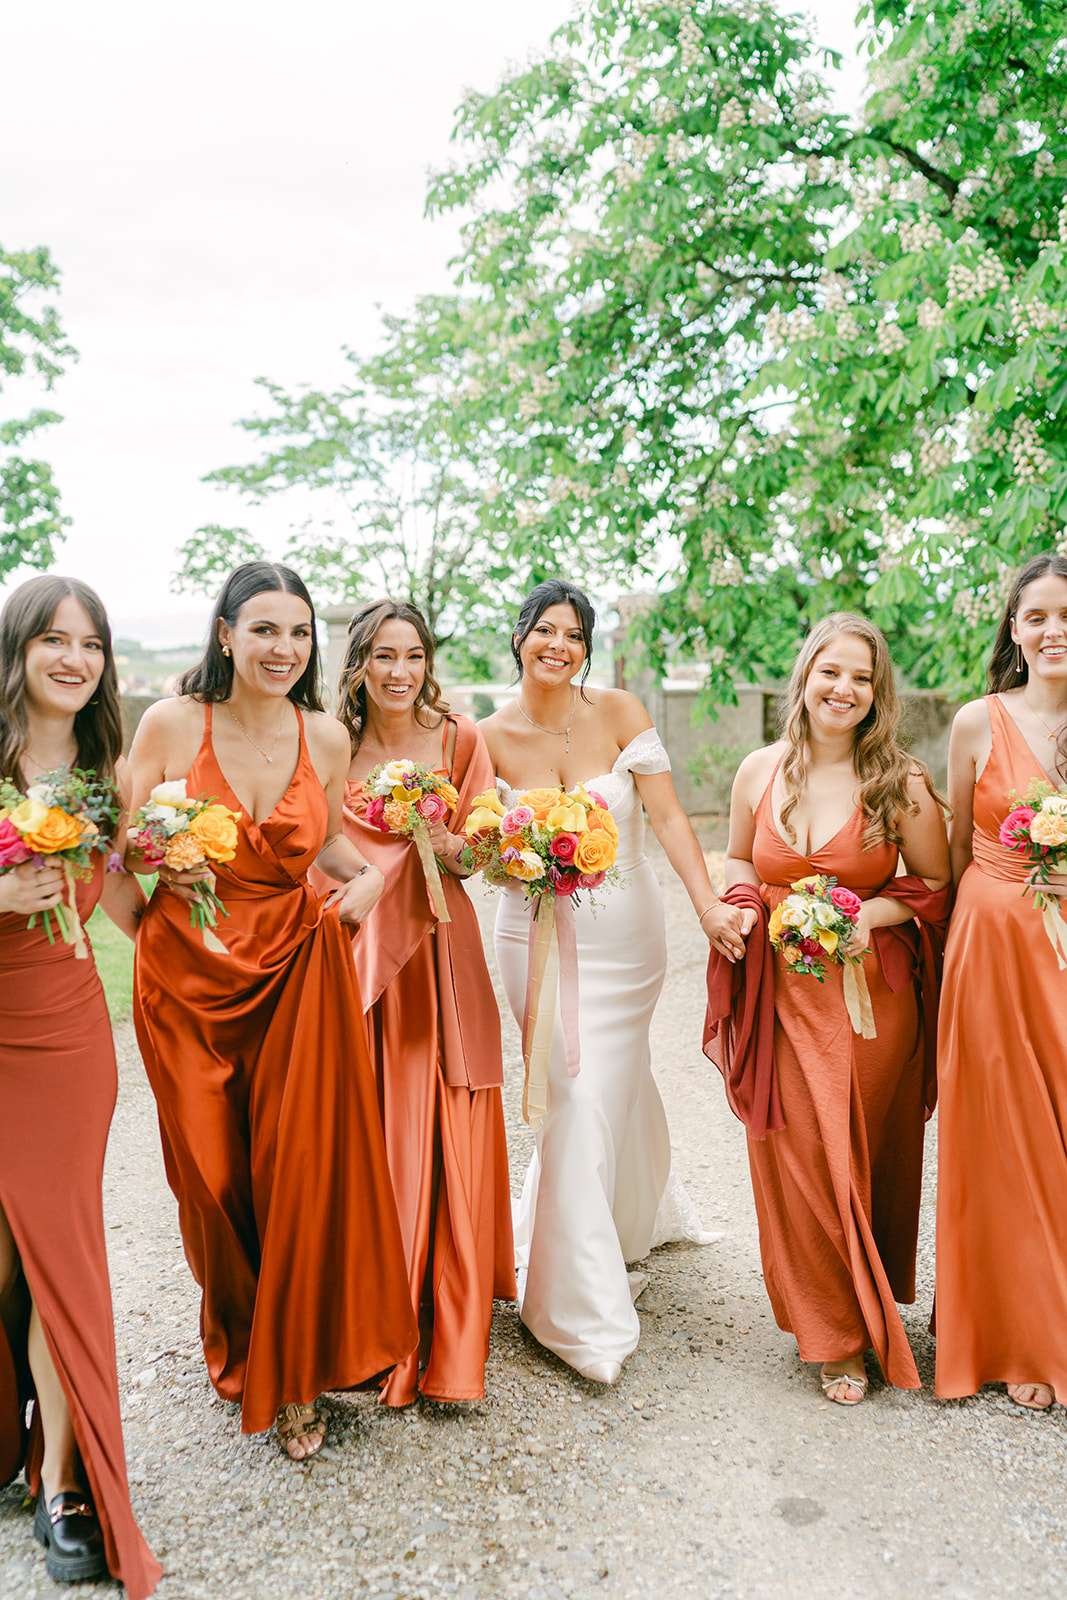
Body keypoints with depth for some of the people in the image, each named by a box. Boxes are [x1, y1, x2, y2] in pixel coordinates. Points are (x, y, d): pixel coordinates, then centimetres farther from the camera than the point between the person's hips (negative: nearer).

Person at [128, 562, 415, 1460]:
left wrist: (370, 874, -4)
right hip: (190, 976, -1)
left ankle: (300, 1368, 24)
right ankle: (241, 1345, 39)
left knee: (305, 1168, 0)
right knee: (216, 1177, 10)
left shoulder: (325, 737, 0)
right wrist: (164, 865, -21)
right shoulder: (171, 724, -7)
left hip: (296, 966, 1)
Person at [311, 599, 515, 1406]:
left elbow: (473, 858, 2)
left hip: (439, 954, 0)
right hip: (355, 954, 0)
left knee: (444, 1143, 2)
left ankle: (447, 1337, 18)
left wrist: (442, 843, -17)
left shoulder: (459, 740, 1)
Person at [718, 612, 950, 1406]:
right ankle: (837, 1334, 26)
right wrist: (748, 910, -4)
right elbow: (738, 860, 15)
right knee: (797, 1158, 4)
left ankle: (865, 1313, 33)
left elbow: (936, 885, 1)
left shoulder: (901, 783, -8)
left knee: (860, 1156, 8)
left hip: (871, 993, -2)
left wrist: (875, 912, -15)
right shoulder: (760, 771, 0)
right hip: (785, 991, 2)